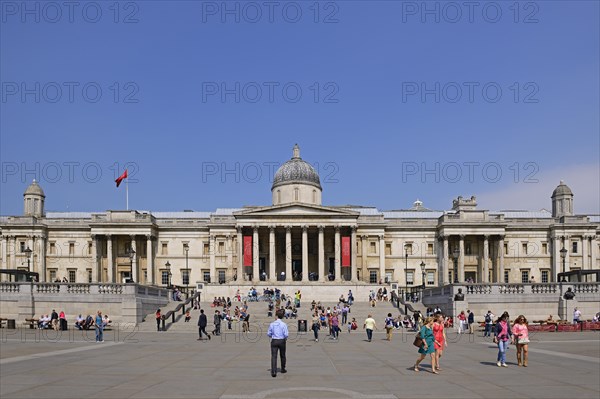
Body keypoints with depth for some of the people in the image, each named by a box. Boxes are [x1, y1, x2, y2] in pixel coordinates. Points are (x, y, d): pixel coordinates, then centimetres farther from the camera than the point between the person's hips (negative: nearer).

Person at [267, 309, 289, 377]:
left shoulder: (272, 324, -2)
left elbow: (268, 334, 2)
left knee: (273, 356, -4)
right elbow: (286, 334, -13)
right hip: (282, 341, 0)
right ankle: (283, 369, 35)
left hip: (274, 341, 0)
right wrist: (285, 338, 8)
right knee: (282, 355, 19)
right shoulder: (283, 324, -9)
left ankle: (273, 371, -17)